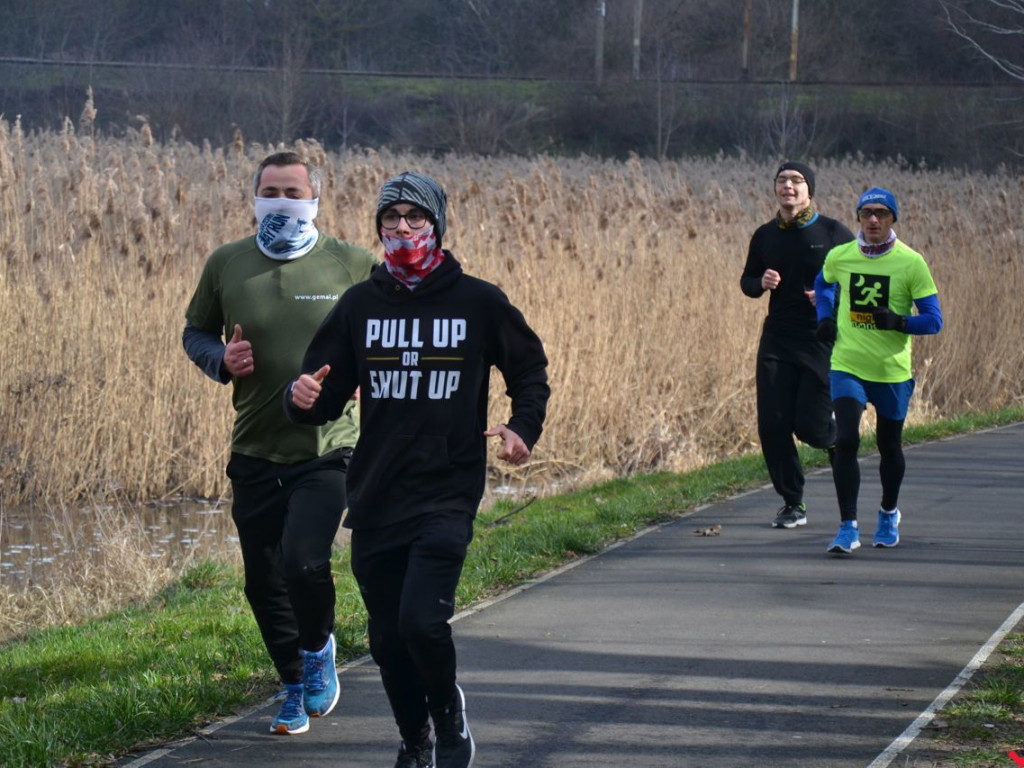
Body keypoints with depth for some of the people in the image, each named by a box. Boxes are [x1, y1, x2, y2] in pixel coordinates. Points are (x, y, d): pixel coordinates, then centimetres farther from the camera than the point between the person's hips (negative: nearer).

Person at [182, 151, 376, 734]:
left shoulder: (352, 265, -5)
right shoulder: (226, 264, 1)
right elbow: (196, 331, 15)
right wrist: (221, 359, -7)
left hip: (327, 450, -3)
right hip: (255, 453, 3)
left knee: (304, 561, -21)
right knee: (264, 583, 9)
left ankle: (318, 649, 11)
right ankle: (296, 688, 32)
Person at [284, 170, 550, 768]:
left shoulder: (478, 303, -1)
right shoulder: (360, 305, 6)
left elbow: (530, 370, 13)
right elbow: (327, 398, 8)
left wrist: (524, 429, -3)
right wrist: (305, 400, -15)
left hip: (447, 496, -3)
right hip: (375, 499, 3)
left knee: (422, 620, -19)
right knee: (388, 639, 8)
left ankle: (450, 714, 10)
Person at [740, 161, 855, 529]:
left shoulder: (834, 234, -5)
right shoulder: (765, 236, 7)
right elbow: (747, 281, 18)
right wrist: (760, 283, -6)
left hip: (822, 342, -4)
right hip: (776, 343, 4)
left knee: (810, 426, -7)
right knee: (772, 426, -2)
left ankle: (842, 438, 31)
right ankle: (792, 504, 13)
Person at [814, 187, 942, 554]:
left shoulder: (911, 263, -9)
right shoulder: (839, 257, -1)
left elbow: (933, 320, -7)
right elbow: (823, 284, 24)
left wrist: (899, 322, -25)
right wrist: (825, 317, 6)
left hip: (892, 371, 0)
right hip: (847, 366, 0)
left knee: (889, 447, 14)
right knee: (846, 441, -16)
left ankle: (889, 514, 40)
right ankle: (847, 527, -13)